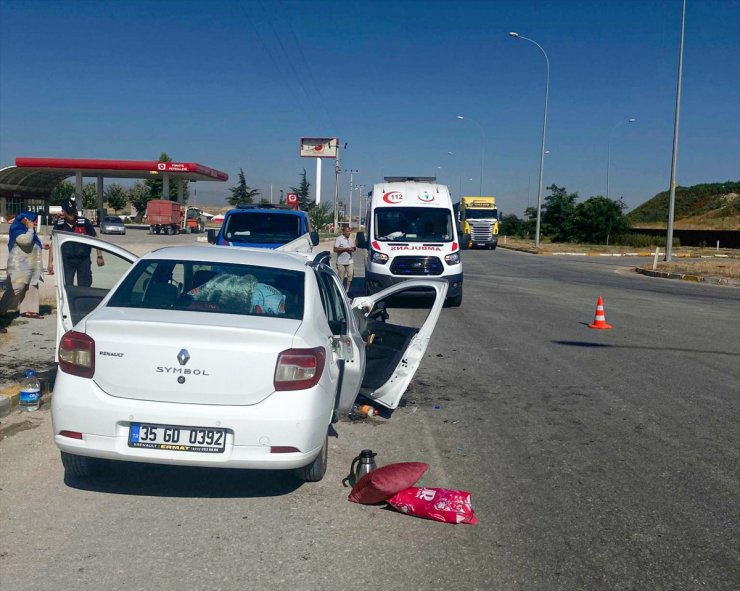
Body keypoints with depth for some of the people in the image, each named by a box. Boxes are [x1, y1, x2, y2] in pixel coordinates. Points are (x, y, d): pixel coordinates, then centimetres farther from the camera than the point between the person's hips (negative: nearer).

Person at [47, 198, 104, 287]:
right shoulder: (59, 226, -2)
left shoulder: (84, 222, -6)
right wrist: (50, 262, -3)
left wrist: (99, 256, -4)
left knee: (85, 287, 6)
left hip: (84, 260, 0)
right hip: (67, 260, 1)